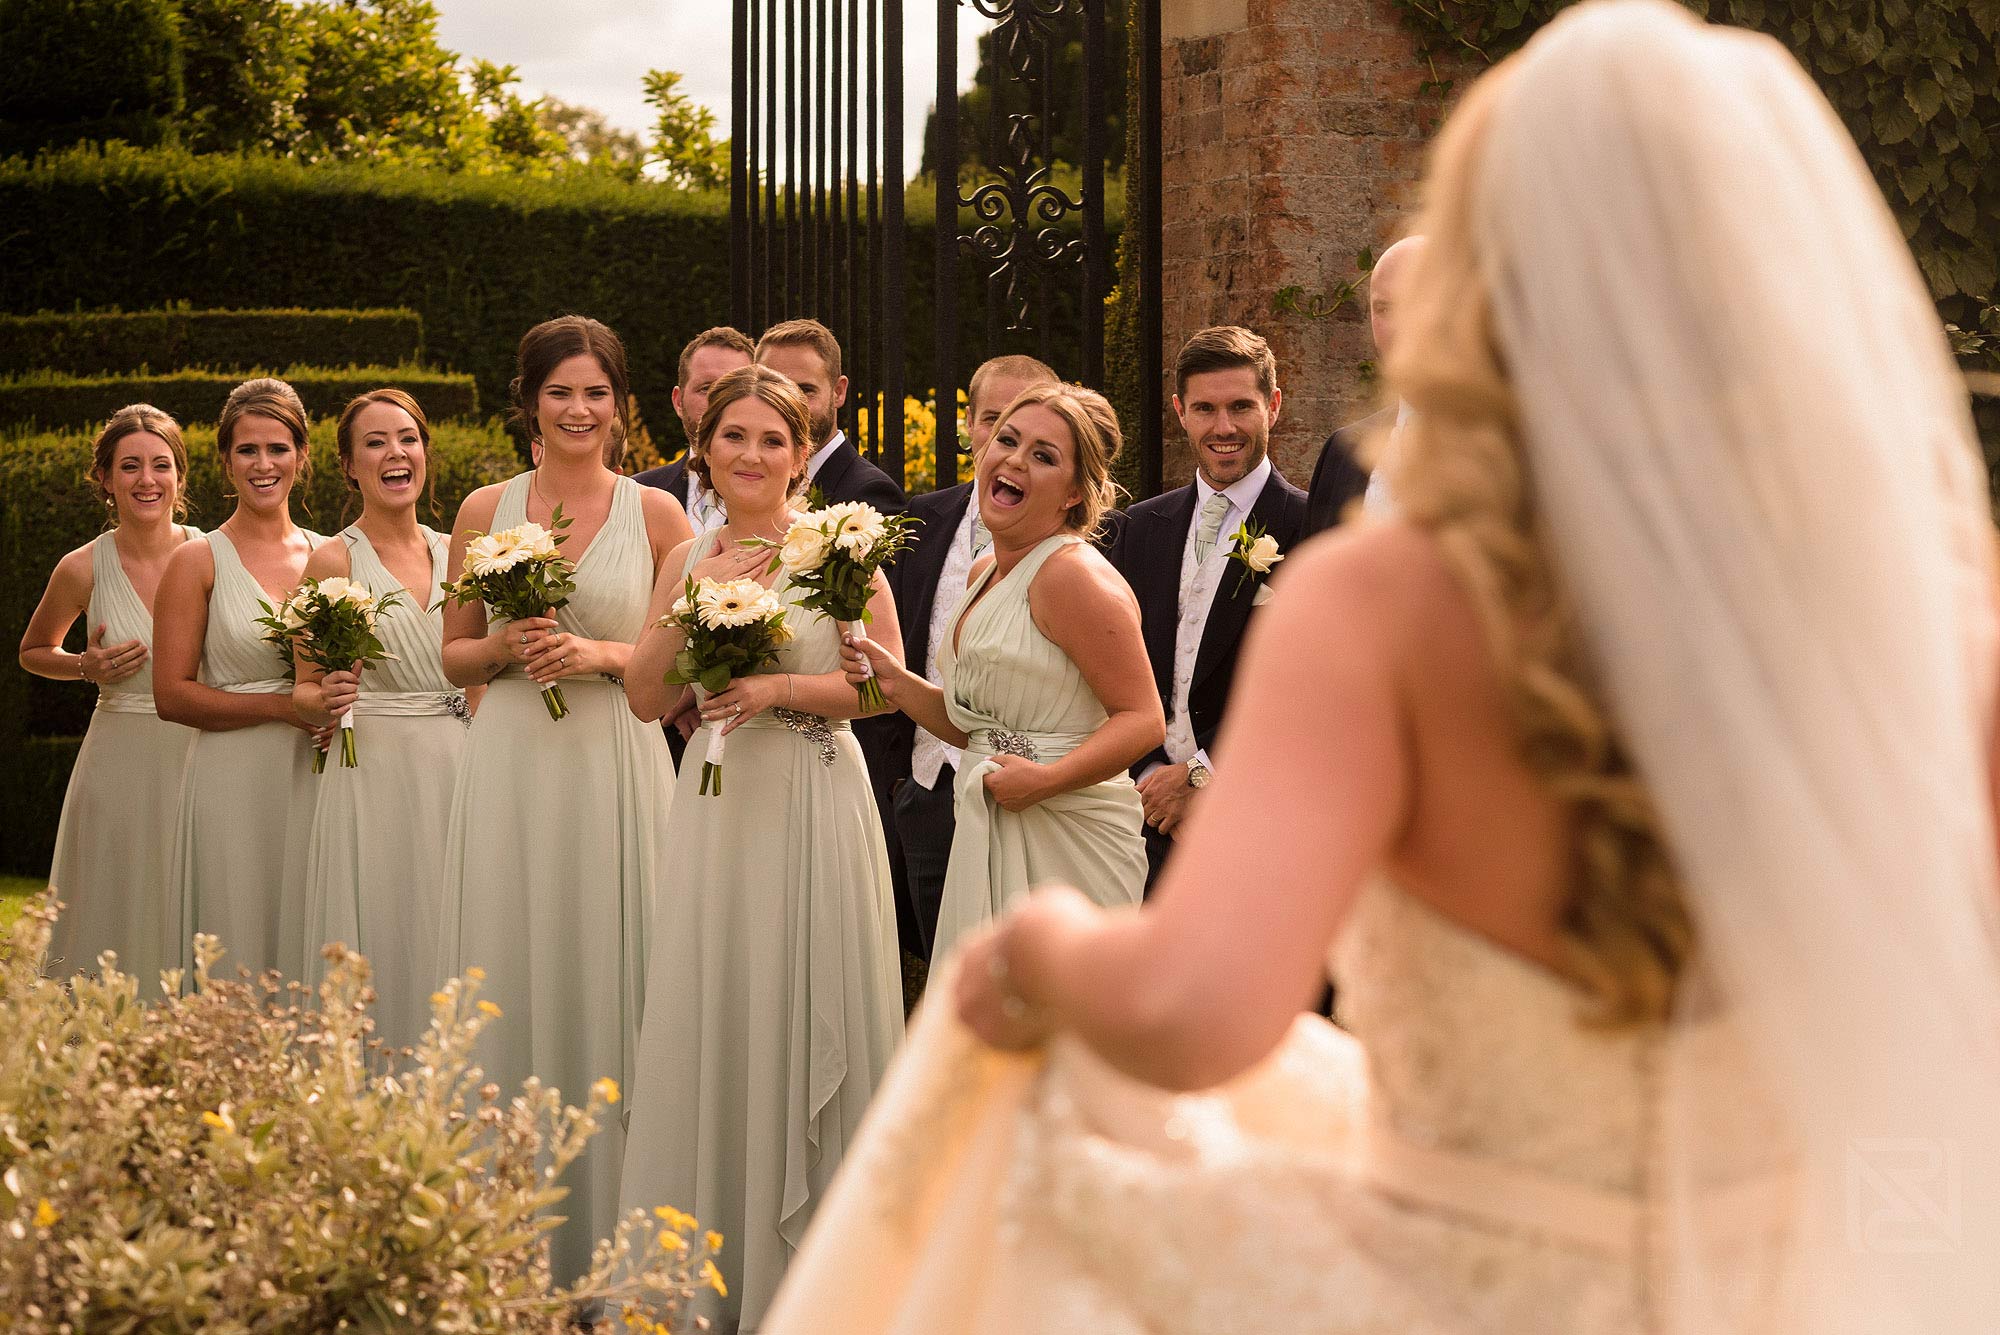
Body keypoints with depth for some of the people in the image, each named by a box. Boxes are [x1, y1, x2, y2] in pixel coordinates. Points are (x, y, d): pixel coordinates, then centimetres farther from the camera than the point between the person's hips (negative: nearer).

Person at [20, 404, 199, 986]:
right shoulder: (84, 569, -2)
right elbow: (33, 651, 16)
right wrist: (86, 666, -4)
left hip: (204, 759, 0)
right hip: (120, 763, 0)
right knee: (119, 927, 4)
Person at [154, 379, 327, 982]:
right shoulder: (198, 561, 0)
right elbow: (171, 694, -6)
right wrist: (283, 706, -14)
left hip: (317, 780, 3)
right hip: (234, 784, -3)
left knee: (310, 953, 4)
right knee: (238, 964, -3)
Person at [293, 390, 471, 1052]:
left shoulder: (454, 553, 10)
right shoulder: (334, 561, -2)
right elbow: (304, 692, 1)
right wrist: (326, 701, -20)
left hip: (457, 771, 4)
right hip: (372, 777, -4)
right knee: (378, 948, -4)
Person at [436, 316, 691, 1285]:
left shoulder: (656, 513, 3)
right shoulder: (485, 511, 7)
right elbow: (455, 657, 12)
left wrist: (603, 653, -11)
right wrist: (507, 648, -8)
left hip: (614, 768, -1)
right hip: (509, 769, 2)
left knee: (604, 979, -1)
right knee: (508, 979, 2)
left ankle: (603, 1230, 9)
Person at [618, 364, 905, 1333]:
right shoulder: (687, 559, 10)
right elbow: (648, 699, 6)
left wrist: (781, 687, -18)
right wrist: (689, 605, -7)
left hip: (814, 806, -4)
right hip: (717, 809, 4)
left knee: (804, 1017, 0)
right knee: (712, 1019, 6)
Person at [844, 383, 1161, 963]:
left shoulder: (1072, 575, -15)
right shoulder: (985, 574, 12)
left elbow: (1142, 719, -18)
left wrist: (1046, 778, -28)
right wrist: (898, 683, 4)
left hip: (1068, 841, -8)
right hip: (987, 839, 8)